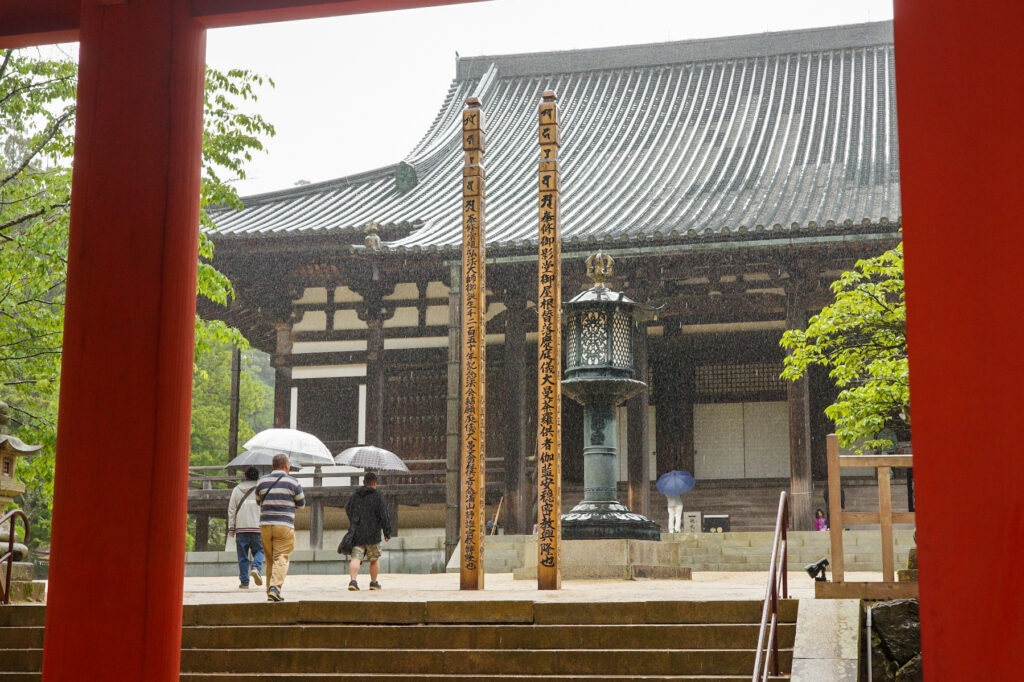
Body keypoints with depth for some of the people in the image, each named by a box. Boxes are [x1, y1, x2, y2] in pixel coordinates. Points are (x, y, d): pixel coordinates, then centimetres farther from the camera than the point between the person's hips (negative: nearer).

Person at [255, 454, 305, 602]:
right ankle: (275, 588, -24)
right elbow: (301, 503, 8)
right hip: (284, 526, -4)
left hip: (265, 525, 4)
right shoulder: (292, 482, -3)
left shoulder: (262, 481, 7)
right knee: (281, 559, -6)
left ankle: (270, 592, 14)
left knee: (270, 560, 13)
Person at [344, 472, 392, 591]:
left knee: (356, 558, -3)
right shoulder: (378, 497, -5)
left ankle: (352, 580, -21)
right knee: (374, 559, 12)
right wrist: (387, 534, -2)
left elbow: (348, 510, 24)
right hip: (373, 534, -3)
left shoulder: (355, 496, 9)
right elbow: (384, 517, -8)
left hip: (356, 534, 3)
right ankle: (374, 583, 18)